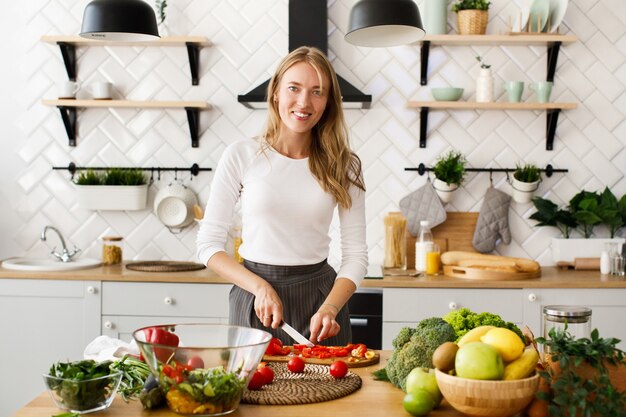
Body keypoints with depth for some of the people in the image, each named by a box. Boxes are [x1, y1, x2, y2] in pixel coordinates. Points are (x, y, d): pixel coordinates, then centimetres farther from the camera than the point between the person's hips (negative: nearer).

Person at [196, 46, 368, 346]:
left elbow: (355, 254, 0)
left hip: (320, 295, 1)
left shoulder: (344, 165, 0)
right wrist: (261, 287, -17)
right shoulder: (241, 156, -5)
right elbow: (208, 244, -4)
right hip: (254, 295, -1)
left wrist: (330, 308, -17)